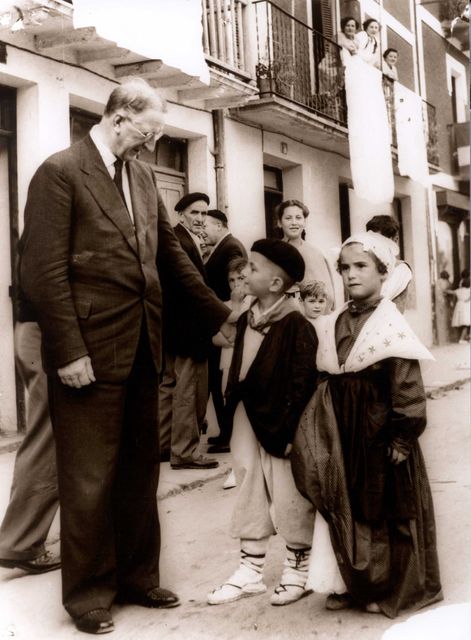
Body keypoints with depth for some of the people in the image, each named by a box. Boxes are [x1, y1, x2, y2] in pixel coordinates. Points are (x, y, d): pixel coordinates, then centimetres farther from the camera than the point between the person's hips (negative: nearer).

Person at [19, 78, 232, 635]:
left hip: (142, 347, 7)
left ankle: (137, 577, 29)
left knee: (139, 472, 15)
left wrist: (219, 315, 15)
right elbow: (45, 270, -13)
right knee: (90, 478, 4)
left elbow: (172, 253, 18)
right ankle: (87, 592, 20)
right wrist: (68, 352, -17)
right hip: (91, 349, -7)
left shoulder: (143, 176, 14)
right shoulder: (60, 172, -8)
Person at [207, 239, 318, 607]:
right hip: (249, 423, 8)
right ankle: (251, 570, 25)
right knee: (251, 495, 13)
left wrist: (291, 431, -19)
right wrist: (234, 419, 12)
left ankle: (299, 570, 24)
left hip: (281, 428, -7)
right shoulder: (246, 321, 6)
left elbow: (302, 384, -18)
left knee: (289, 499, 6)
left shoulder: (296, 325, -17)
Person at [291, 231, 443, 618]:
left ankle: (391, 590, 22)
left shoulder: (392, 328, -12)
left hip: (381, 437, -5)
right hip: (344, 438, 5)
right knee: (347, 511, 12)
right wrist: (320, 434, 8)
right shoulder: (334, 326, 5)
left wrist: (401, 441, -15)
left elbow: (408, 393, -14)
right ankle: (356, 584, 26)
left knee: (387, 512, 7)